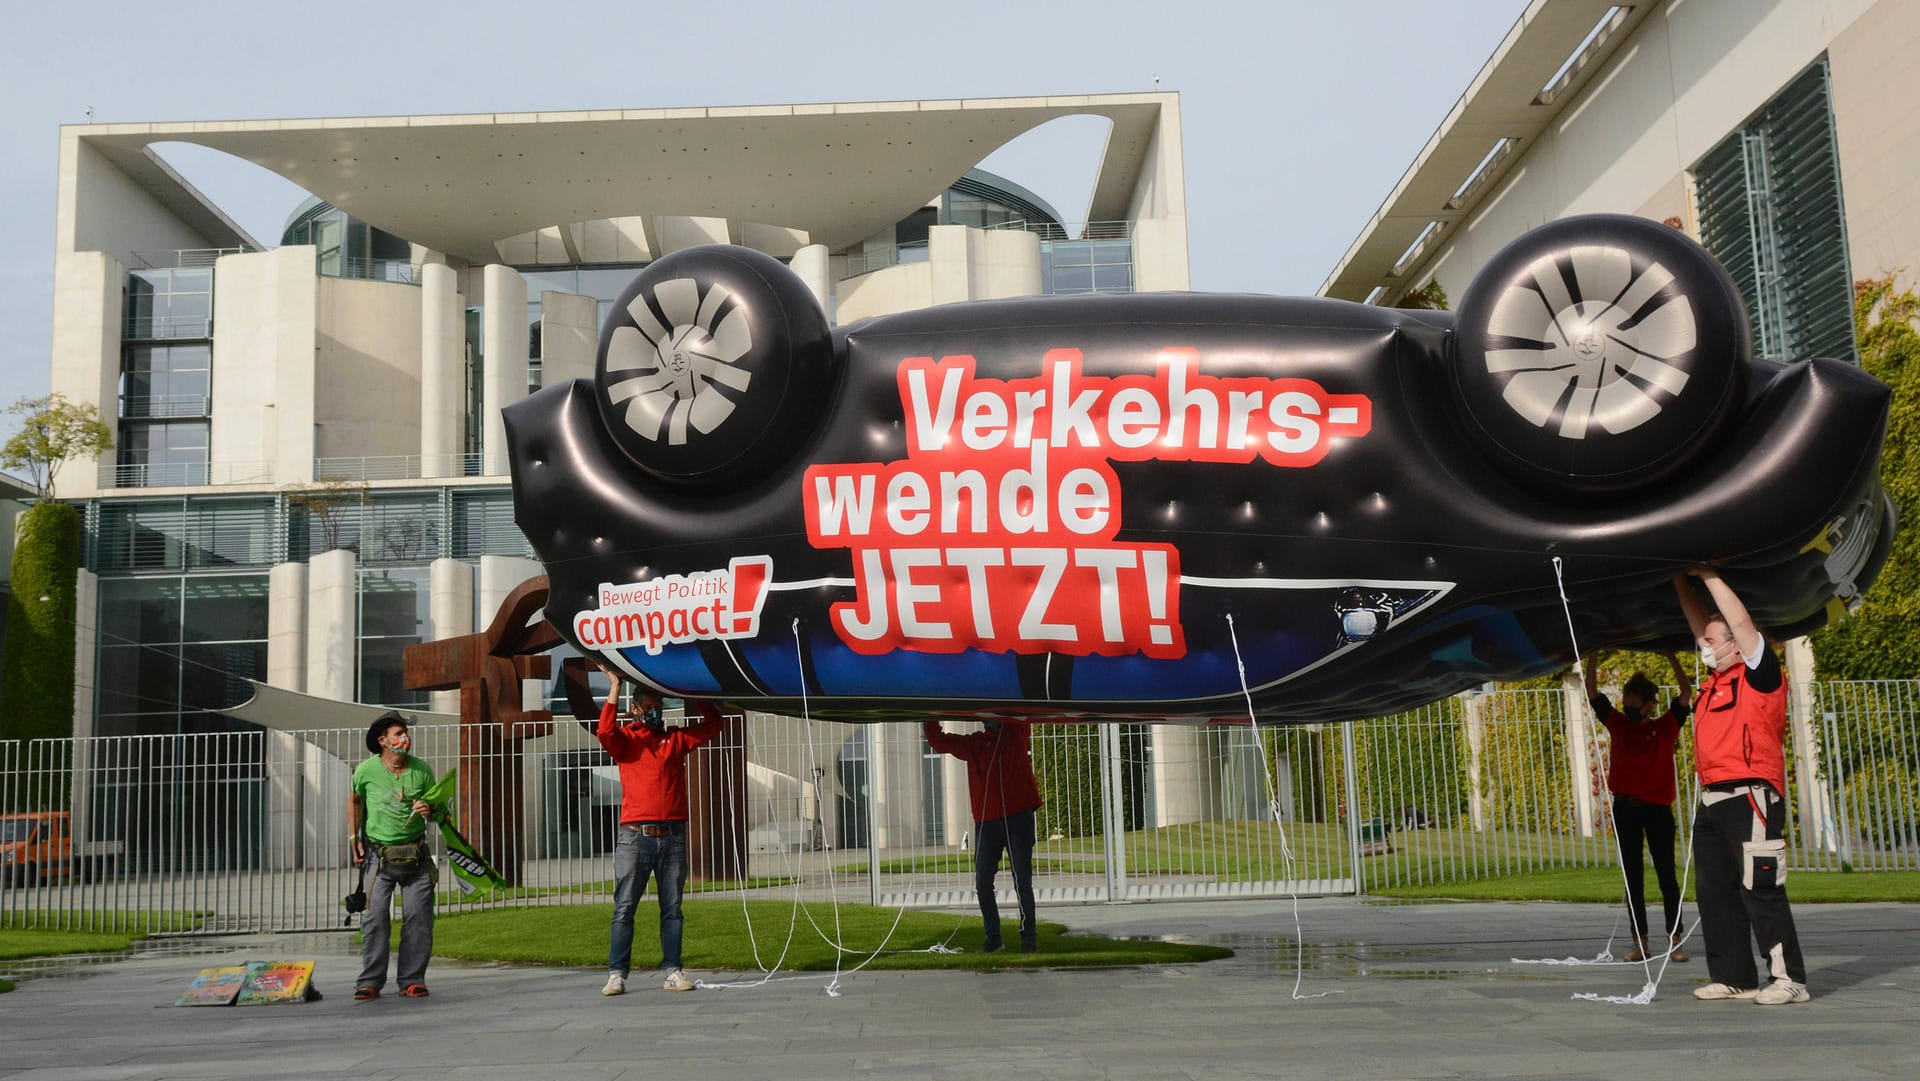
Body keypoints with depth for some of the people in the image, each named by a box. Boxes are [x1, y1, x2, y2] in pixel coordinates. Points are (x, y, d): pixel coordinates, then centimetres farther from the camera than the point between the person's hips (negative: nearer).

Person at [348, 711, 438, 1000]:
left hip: (416, 855, 1)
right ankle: (370, 981, 4)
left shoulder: (422, 769, -2)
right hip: (378, 854, -1)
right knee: (376, 918, -5)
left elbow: (438, 811, 7)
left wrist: (428, 811, -17)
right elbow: (354, 800, 15)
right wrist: (354, 839, 10)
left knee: (419, 918, 0)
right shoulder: (366, 770, -5)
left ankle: (412, 980, 10)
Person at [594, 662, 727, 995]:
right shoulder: (625, 740, 7)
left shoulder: (675, 739, 15)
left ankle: (672, 971, 8)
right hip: (634, 836, -3)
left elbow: (714, 724, 13)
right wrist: (615, 686, -12)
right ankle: (616, 974, 0)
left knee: (672, 909, 5)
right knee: (624, 908, -3)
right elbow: (605, 731, -14)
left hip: (672, 836, 3)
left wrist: (693, 699, 8)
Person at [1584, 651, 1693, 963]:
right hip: (1625, 808, 3)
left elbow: (1686, 693, -9)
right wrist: (1591, 657, -1)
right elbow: (1592, 693, 4)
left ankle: (1675, 940, 5)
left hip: (1657, 808, -3)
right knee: (1633, 877, 5)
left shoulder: (1665, 727, 1)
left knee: (1666, 875, 1)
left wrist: (1671, 657, -12)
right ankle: (1640, 941, 9)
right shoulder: (1618, 725, 7)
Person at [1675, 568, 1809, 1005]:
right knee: (1716, 892, 8)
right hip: (1712, 801, 9)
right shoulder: (1718, 679, 18)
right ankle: (1734, 977, 13)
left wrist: (1709, 576, -3)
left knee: (1760, 890, -9)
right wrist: (1681, 579, 24)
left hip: (1750, 797, -9)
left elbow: (1742, 621, -11)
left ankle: (1788, 978, -5)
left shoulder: (1759, 675, -3)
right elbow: (1701, 625, 26)